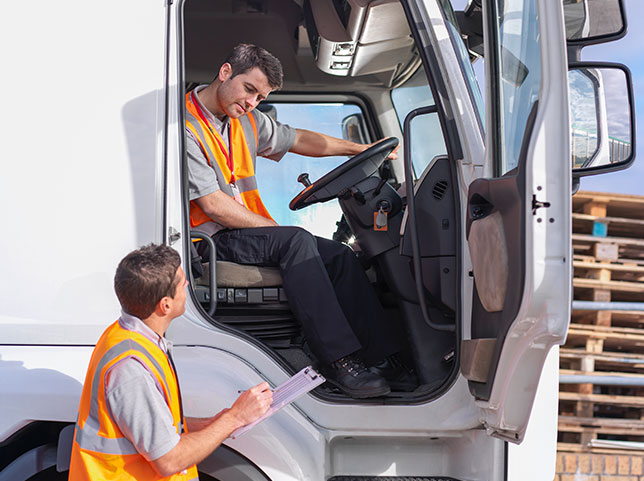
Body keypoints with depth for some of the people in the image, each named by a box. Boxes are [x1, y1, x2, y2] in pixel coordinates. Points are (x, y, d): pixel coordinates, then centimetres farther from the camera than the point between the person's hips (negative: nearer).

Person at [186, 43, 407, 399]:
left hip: (250, 233, 8)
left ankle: (385, 358, -15)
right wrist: (272, 228, -13)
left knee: (340, 256, -10)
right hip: (209, 240, -8)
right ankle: (338, 360, -33)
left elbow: (298, 139, 26)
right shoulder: (186, 125, -13)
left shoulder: (247, 121, 13)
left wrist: (362, 149, 25)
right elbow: (212, 204, -18)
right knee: (296, 240, -31)